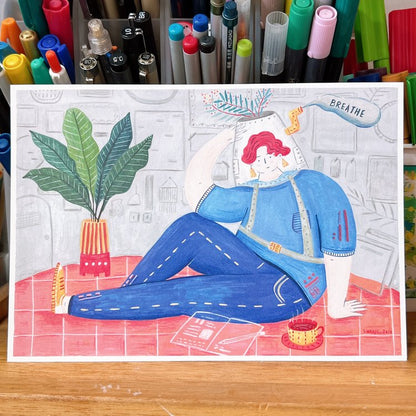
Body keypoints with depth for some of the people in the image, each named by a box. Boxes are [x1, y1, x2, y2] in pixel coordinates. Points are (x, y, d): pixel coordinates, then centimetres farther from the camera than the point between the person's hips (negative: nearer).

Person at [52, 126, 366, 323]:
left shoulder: (313, 184, -9)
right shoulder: (251, 194, 7)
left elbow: (341, 246, -12)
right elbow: (198, 191, -5)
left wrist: (336, 307, -9)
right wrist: (220, 141, -6)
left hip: (288, 289, -6)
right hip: (251, 266, 6)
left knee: (183, 294, -21)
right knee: (190, 228, -16)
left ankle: (68, 304, -14)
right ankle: (119, 301, -12)